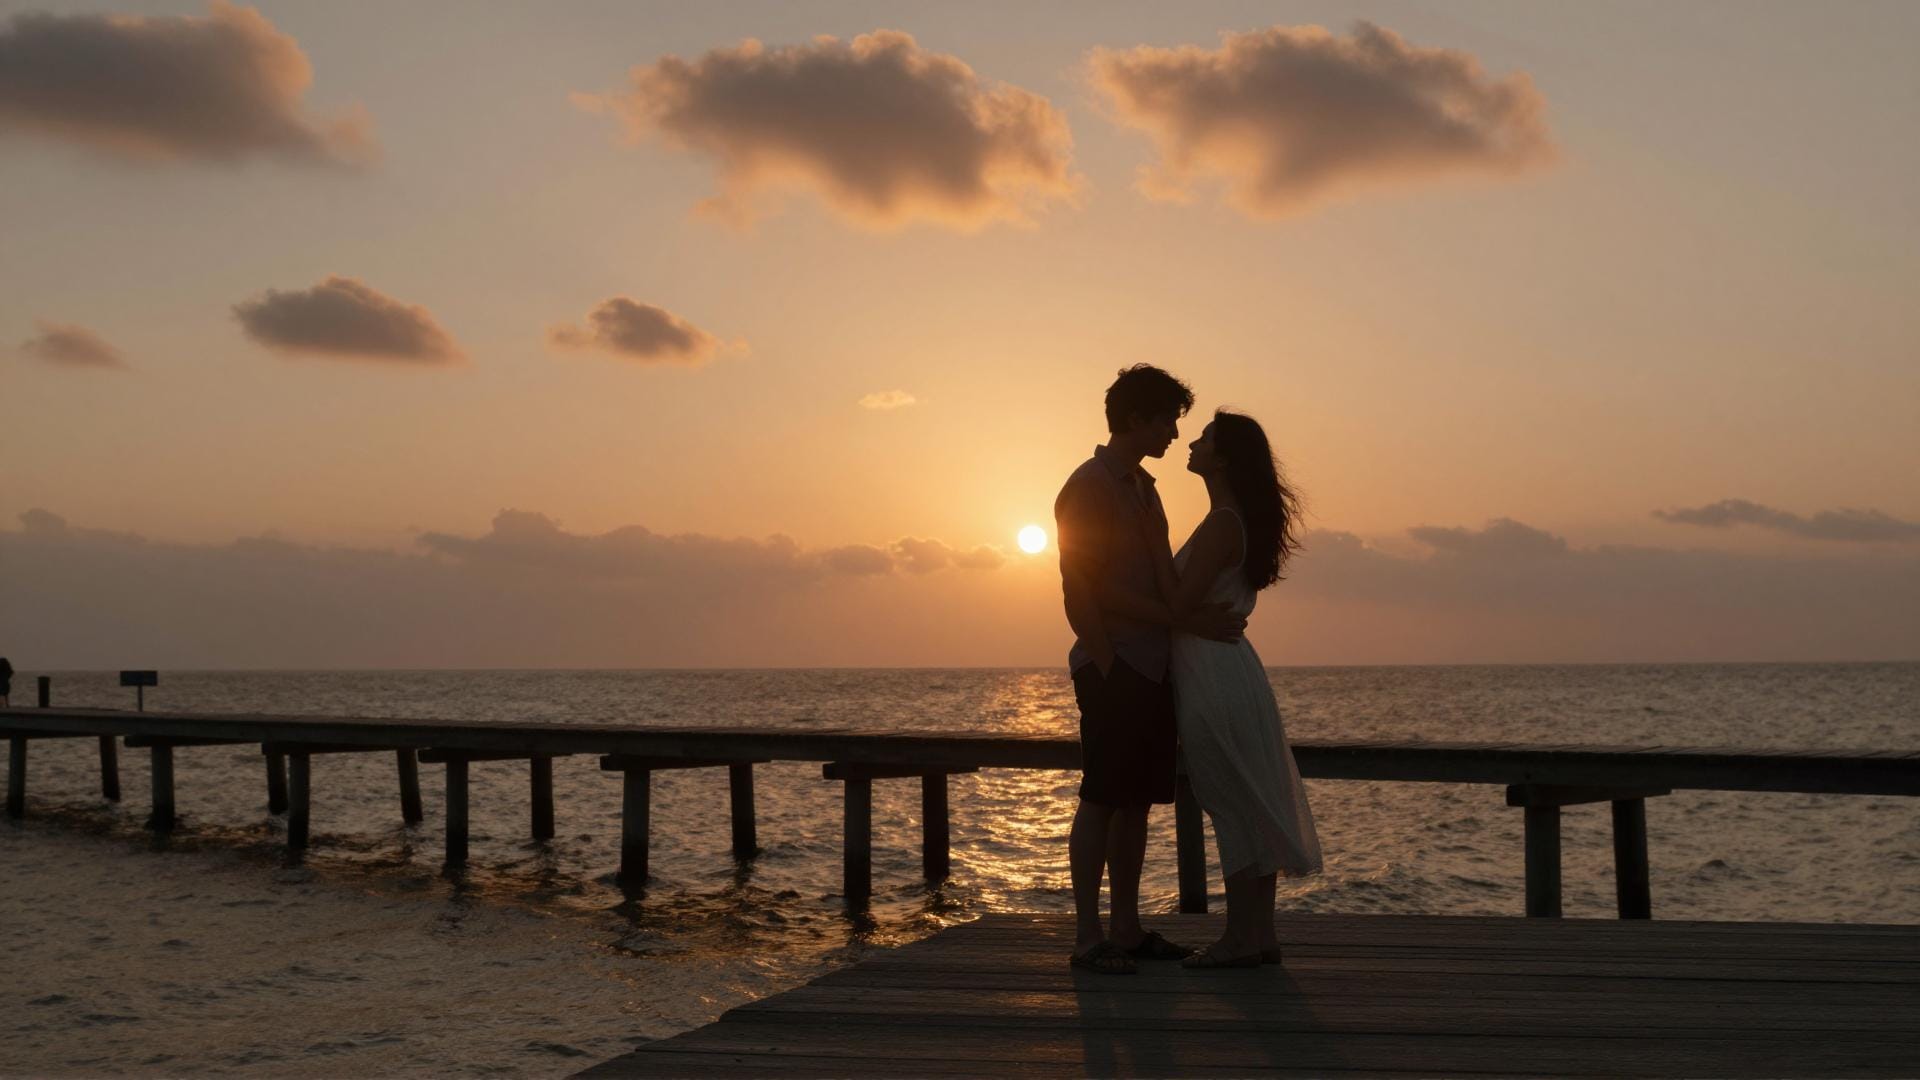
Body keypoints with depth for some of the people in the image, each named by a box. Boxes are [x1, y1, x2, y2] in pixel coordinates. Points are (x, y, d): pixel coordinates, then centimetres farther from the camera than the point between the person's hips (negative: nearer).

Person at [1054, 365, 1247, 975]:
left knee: (1137, 800, 10)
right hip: (1114, 668, -9)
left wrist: (1200, 618, 2)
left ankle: (1126, 930, 16)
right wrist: (1187, 620, -19)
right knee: (1102, 800, -5)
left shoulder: (1141, 487, 19)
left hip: (1152, 666, 9)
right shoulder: (1090, 487, -9)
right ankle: (1088, 937, 0)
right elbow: (1088, 592, -16)